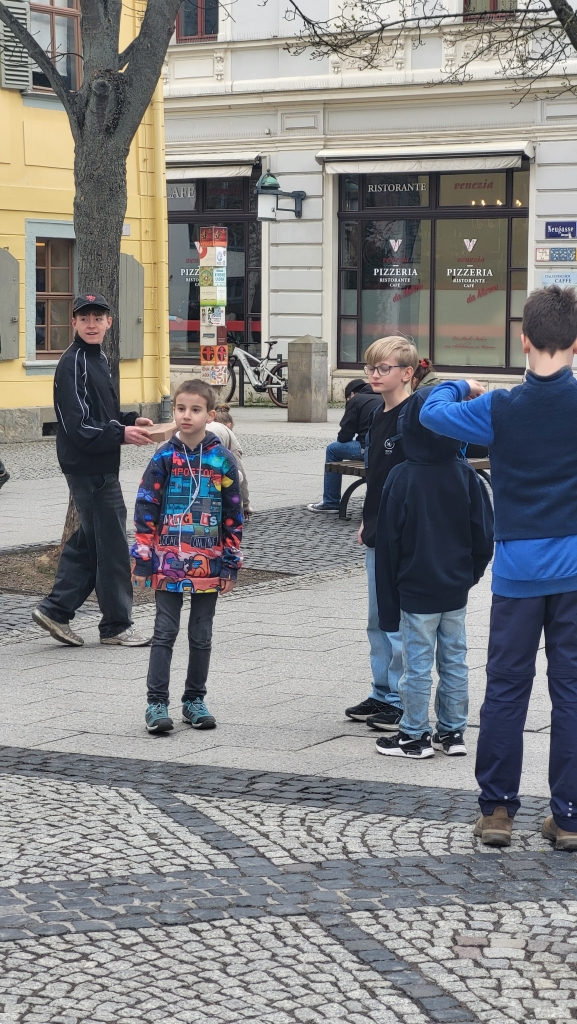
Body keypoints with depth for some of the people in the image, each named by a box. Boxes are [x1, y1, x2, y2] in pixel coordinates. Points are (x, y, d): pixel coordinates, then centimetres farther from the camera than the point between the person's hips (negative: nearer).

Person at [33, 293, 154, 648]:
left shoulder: (98, 359, 15)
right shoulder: (73, 364, -16)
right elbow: (77, 427, -21)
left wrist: (132, 420, 7)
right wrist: (121, 434, -25)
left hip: (101, 468, 10)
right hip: (90, 470, -10)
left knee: (88, 543, 14)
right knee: (112, 545, -2)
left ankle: (56, 610, 19)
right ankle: (117, 625, 7)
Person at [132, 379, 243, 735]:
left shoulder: (223, 459, 0)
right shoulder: (164, 457, -3)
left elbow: (233, 515, 5)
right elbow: (145, 509, -1)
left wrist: (231, 565, 4)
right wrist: (143, 560, -4)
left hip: (208, 565, 1)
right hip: (168, 563, -1)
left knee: (202, 635, 9)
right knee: (165, 632, -1)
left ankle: (195, 699, 20)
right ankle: (157, 703, 3)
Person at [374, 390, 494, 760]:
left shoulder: (402, 477, -13)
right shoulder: (466, 474, -4)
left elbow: (388, 541, -8)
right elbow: (484, 532, 1)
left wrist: (388, 597, 1)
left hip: (416, 590, -4)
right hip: (456, 590, 4)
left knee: (418, 663, 3)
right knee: (455, 660, 12)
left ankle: (415, 735, 11)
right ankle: (453, 732, 19)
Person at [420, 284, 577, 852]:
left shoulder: (500, 408, -8)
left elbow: (432, 411, 4)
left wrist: (460, 387, 23)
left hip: (519, 567, 0)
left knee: (506, 686, 8)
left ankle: (496, 807, 12)